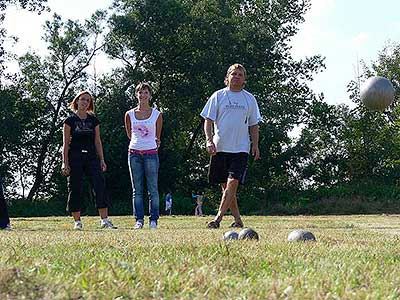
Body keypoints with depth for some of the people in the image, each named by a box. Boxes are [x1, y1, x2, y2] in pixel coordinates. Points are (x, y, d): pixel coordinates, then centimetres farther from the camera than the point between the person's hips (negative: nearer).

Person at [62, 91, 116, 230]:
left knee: (100, 185, -10)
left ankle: (104, 220, -12)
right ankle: (77, 221, 9)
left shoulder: (93, 120, 12)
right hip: (75, 158, -2)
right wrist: (65, 163, -7)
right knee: (75, 188, 0)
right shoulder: (70, 120, 2)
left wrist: (102, 160, 7)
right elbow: (66, 143, -1)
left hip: (92, 157, 3)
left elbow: (97, 141, 13)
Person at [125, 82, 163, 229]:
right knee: (137, 189, 3)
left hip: (151, 153, -2)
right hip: (134, 153, 2)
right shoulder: (129, 114, 6)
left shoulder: (157, 114, 3)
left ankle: (154, 219, 3)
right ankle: (139, 219, 5)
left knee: (153, 188, -2)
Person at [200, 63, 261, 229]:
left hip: (241, 148, 0)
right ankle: (237, 219, 16)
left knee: (233, 183, -15)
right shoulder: (218, 96, 5)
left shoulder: (249, 99, 10)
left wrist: (255, 145, 9)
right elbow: (208, 120, 3)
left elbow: (253, 125, 16)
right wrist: (209, 140, -11)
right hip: (220, 147, 1)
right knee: (225, 185, 4)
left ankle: (218, 218, -17)